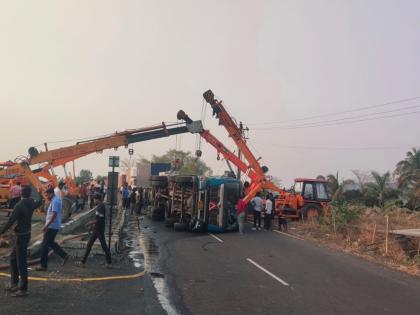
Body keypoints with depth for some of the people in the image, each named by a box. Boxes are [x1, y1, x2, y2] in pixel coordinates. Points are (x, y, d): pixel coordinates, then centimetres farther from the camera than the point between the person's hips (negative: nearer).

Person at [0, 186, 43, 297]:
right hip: (26, 234, 8)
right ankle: (14, 284, 26)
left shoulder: (19, 206, -20)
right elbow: (39, 203, 25)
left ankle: (23, 289, 5)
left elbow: (10, 222, -24)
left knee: (21, 262, -2)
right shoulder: (31, 204, 2)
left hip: (21, 236, -8)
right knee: (13, 259, 20)